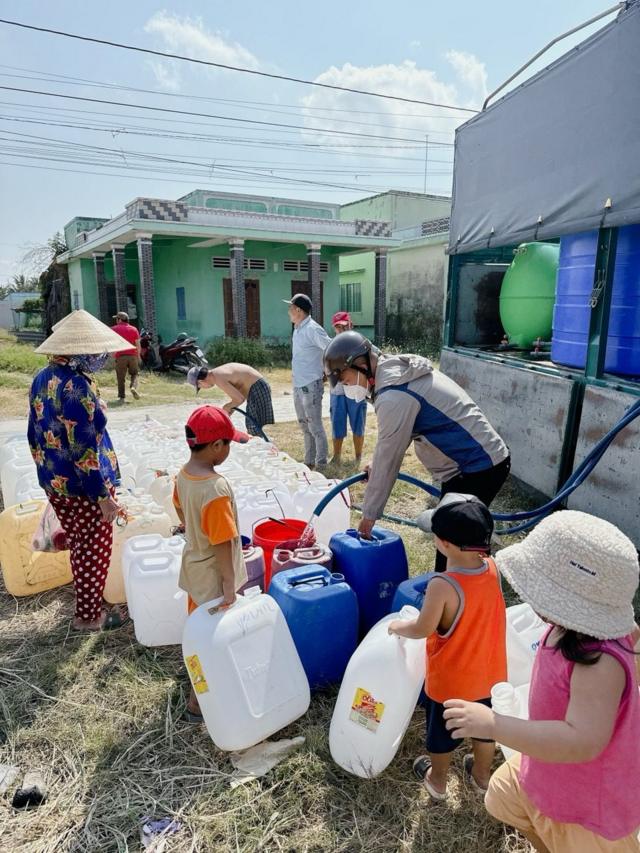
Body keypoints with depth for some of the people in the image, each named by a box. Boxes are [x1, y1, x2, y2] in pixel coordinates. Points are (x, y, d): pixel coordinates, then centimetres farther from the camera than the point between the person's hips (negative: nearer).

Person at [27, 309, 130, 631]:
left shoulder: (42, 378, 3)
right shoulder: (76, 386, -25)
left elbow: (35, 434, 12)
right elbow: (84, 449, -25)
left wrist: (49, 471, 22)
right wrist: (103, 494, -19)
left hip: (54, 482, 8)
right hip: (84, 486, -8)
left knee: (78, 545, 24)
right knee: (95, 550, 10)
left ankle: (85, 598, 43)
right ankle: (89, 615, 25)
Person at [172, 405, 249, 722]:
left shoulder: (183, 474, -7)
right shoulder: (217, 489, -33)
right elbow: (222, 543, -28)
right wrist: (229, 583, -19)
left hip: (194, 562, 9)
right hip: (212, 574, -8)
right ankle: (197, 704, 24)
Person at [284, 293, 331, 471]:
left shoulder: (313, 329, -16)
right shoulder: (297, 329, 11)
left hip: (311, 386, -9)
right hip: (298, 386, 9)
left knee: (315, 427, -2)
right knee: (305, 426, 17)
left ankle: (321, 465, 7)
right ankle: (309, 461, 28)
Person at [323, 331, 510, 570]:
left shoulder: (393, 396, -22)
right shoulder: (400, 370, 9)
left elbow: (388, 458, -16)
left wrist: (370, 513, -6)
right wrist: (377, 467, 19)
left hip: (478, 467, -10)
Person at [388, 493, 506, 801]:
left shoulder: (442, 586, -36)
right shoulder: (491, 568, -17)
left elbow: (423, 629, -22)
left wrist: (397, 626, -4)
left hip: (449, 680, -5)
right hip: (488, 673, 5)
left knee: (441, 732, 22)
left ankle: (437, 781, 46)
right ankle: (481, 775, 52)